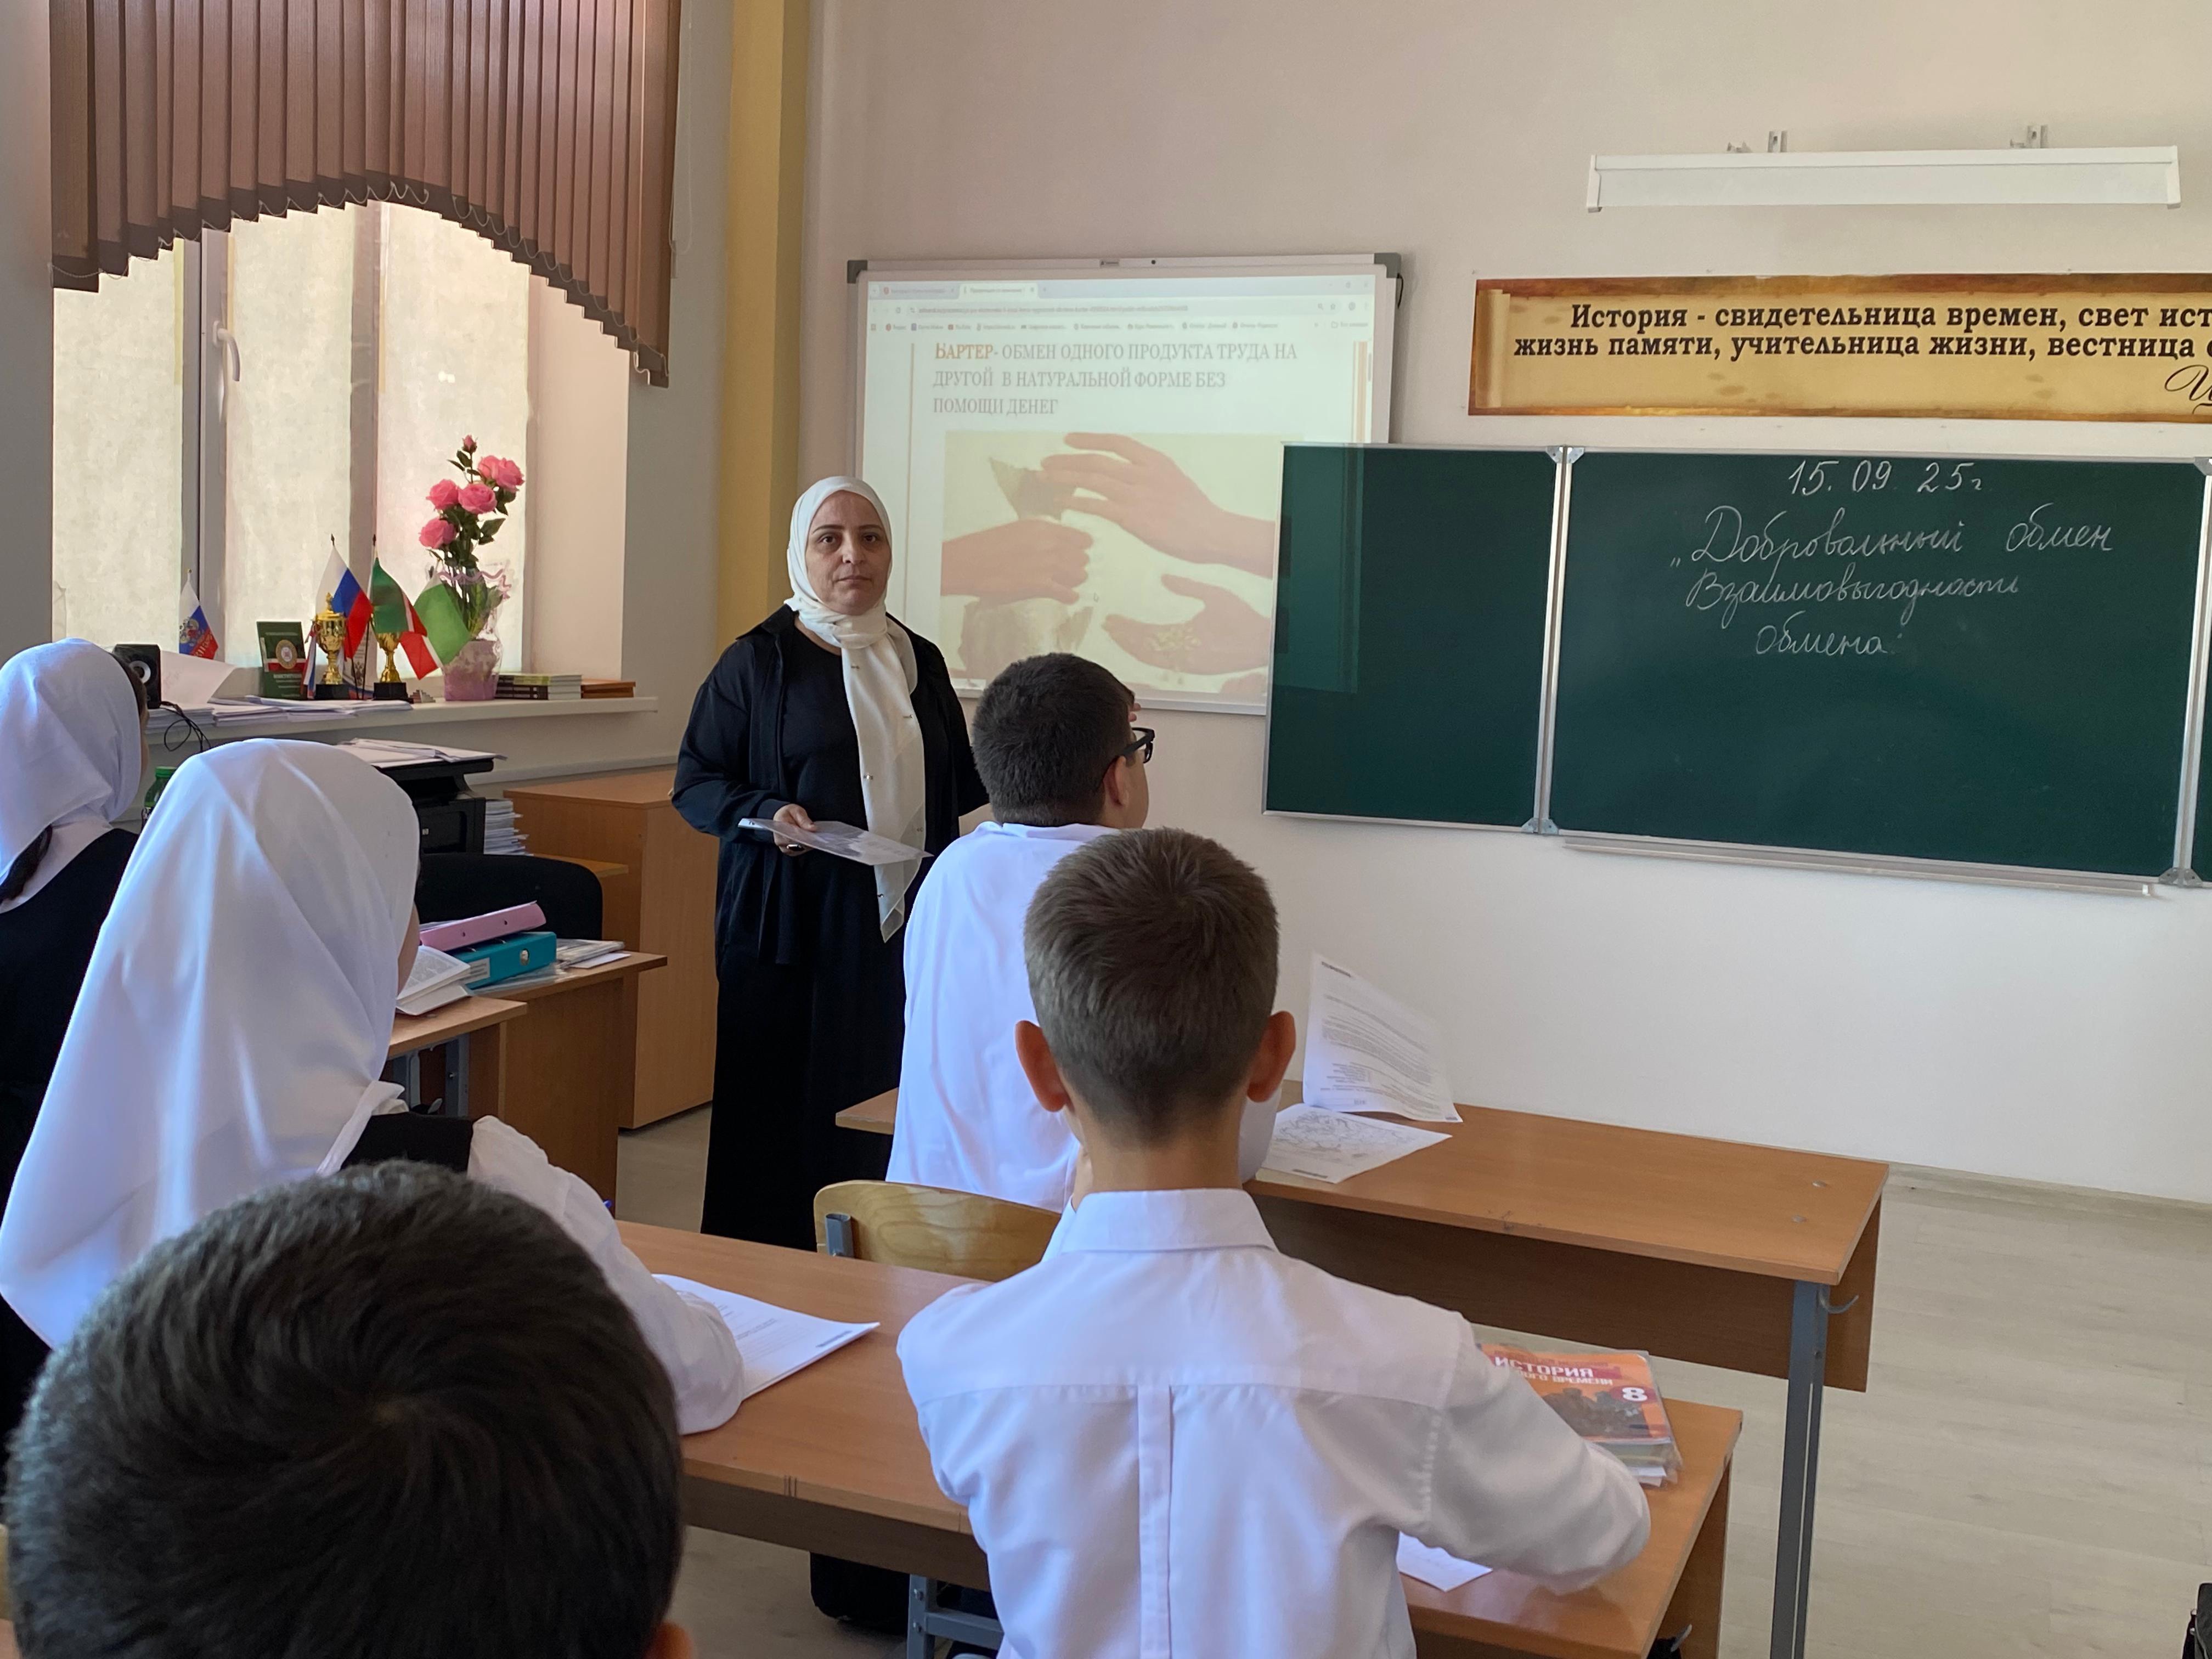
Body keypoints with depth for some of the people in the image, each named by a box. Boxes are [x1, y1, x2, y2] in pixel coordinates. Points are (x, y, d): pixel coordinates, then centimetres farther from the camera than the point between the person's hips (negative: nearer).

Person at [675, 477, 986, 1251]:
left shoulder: (917, 660, 15)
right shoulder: (758, 661, 1)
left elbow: (957, 784, 23)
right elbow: (695, 781, 2)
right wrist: (765, 813, -16)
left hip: (902, 921, 4)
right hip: (792, 923, -4)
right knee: (783, 1108, -3)